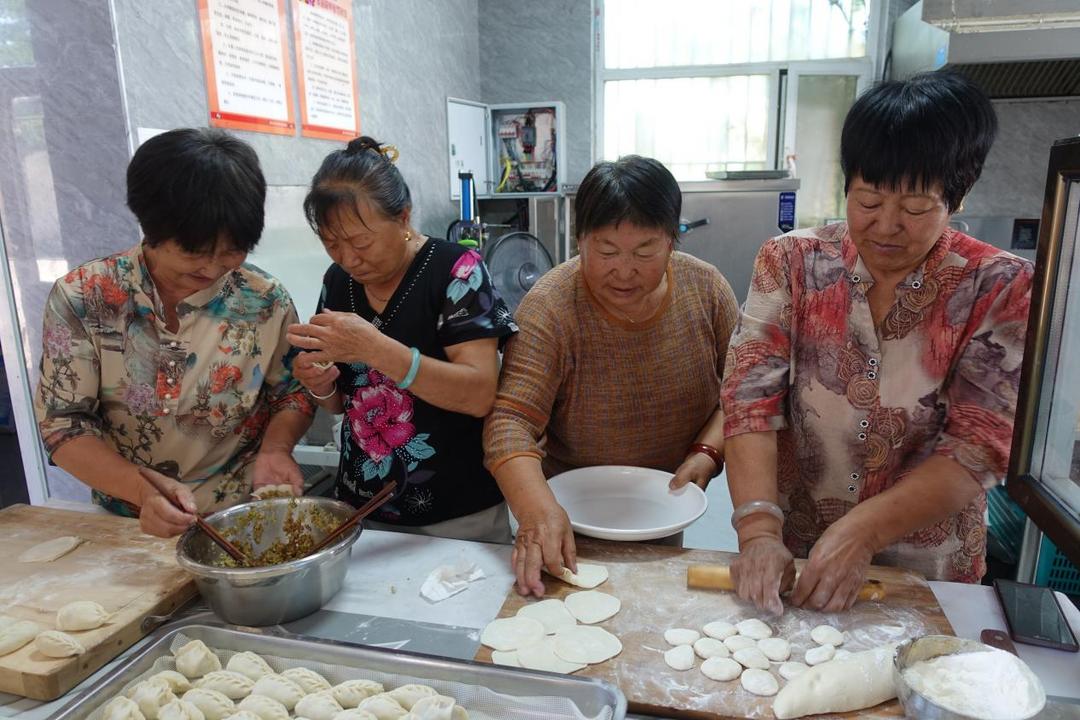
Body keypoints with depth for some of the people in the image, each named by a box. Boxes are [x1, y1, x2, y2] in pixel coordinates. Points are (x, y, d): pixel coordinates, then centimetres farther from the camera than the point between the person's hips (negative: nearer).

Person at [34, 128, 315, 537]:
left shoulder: (265, 302, -8)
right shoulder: (82, 299, -9)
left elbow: (292, 393, 4)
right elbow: (62, 421, -7)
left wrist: (275, 448, -16)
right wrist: (142, 488, -21)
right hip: (129, 520, 4)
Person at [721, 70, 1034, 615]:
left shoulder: (998, 289, -7)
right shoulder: (792, 262, -6)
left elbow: (979, 446, -13)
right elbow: (752, 399, -14)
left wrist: (862, 532, -24)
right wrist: (758, 531, -25)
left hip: (925, 570, 1)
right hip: (789, 554, 0)